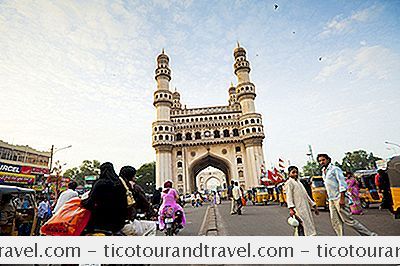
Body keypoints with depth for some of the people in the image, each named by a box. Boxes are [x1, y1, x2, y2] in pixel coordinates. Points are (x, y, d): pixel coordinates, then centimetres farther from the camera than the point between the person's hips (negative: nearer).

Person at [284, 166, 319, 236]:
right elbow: (289, 197, -15)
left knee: (308, 227, 10)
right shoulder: (289, 183, -5)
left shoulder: (299, 182, 22)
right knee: (301, 229, -12)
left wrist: (314, 205, 22)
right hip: (298, 210, -9)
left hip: (306, 208, 9)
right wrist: (291, 208, -27)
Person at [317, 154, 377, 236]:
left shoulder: (334, 169, -9)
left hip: (339, 199, -8)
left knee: (348, 220, -4)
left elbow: (342, 183, -15)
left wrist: (342, 198, -20)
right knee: (335, 223, 6)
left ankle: (370, 235, 11)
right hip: (331, 200, 8)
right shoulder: (323, 172, 15)